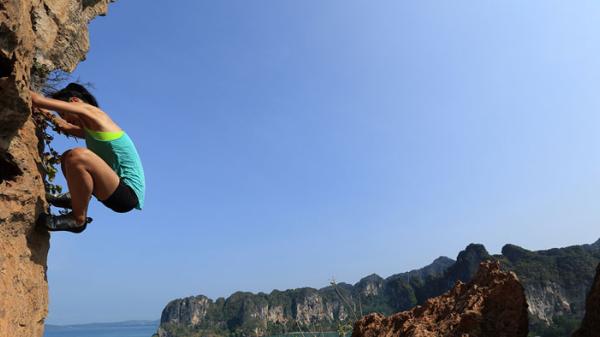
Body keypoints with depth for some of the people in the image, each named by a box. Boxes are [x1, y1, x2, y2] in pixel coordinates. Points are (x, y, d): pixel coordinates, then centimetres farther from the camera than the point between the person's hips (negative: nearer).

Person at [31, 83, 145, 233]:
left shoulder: (91, 110, -7)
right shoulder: (91, 129, 18)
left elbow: (38, 99, -9)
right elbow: (65, 127, 38)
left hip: (128, 193, -10)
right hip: (118, 192, 10)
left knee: (78, 155, -33)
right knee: (67, 157, 25)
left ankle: (78, 219, -16)